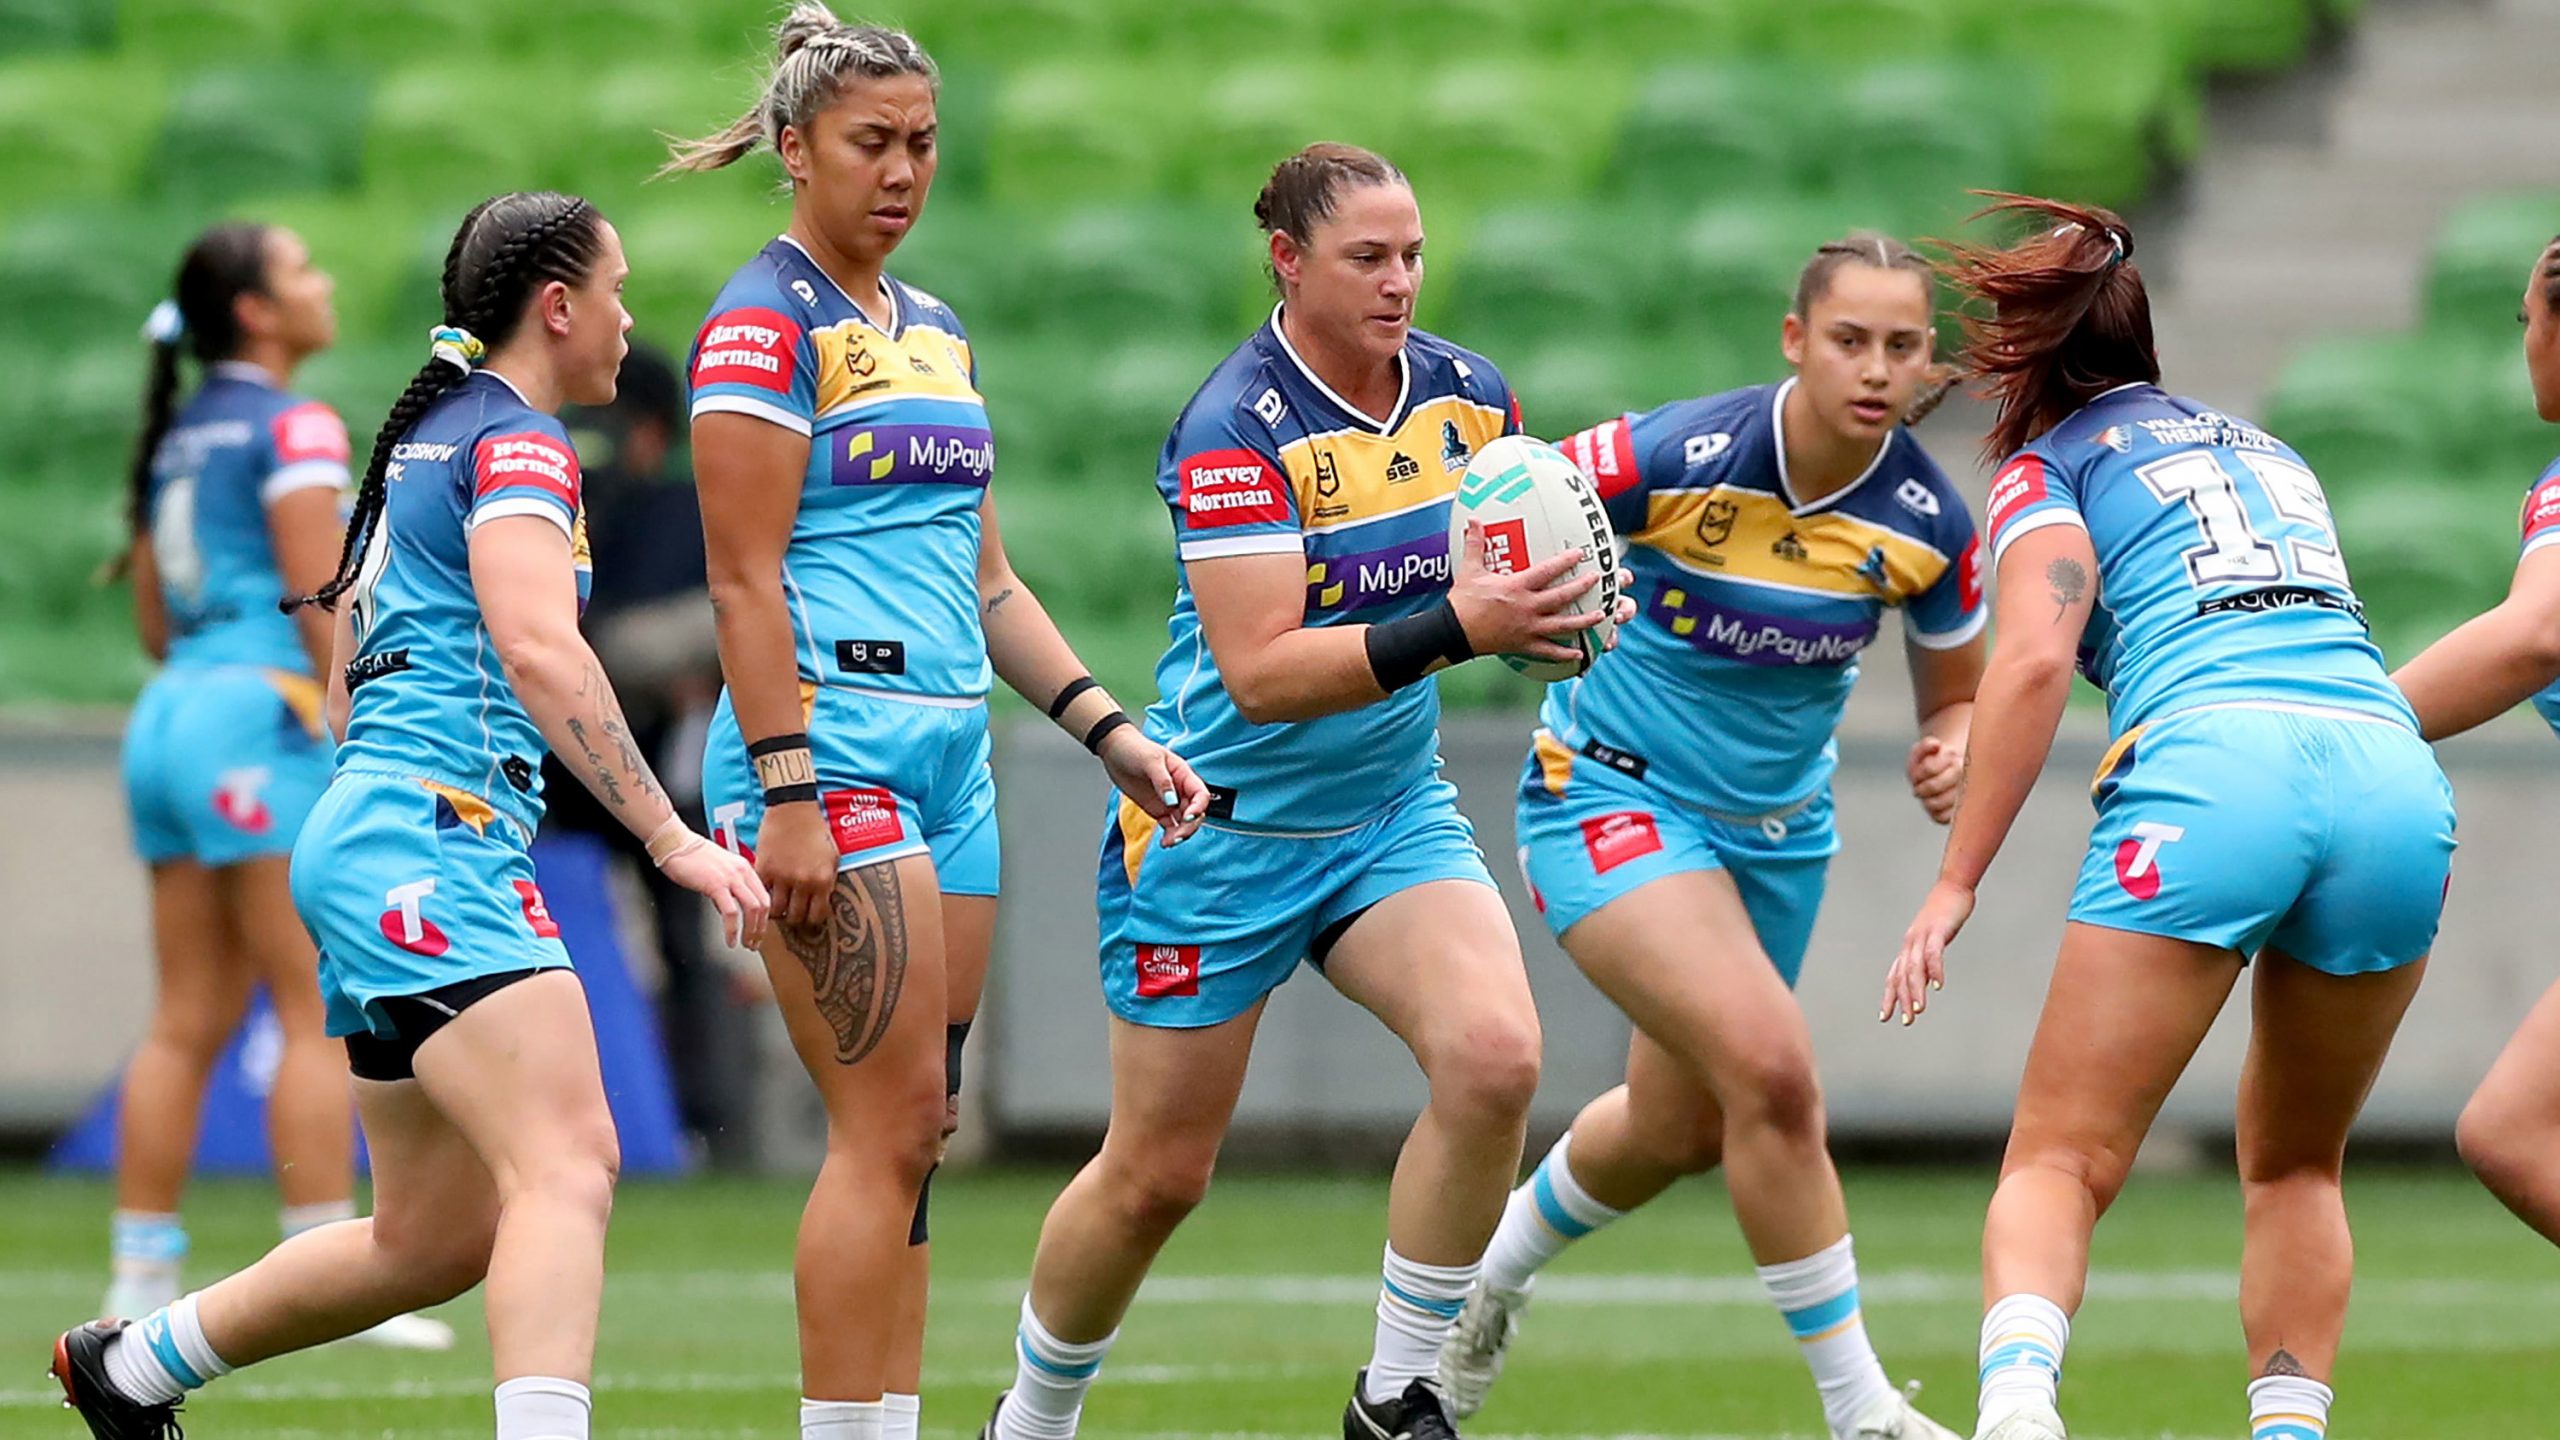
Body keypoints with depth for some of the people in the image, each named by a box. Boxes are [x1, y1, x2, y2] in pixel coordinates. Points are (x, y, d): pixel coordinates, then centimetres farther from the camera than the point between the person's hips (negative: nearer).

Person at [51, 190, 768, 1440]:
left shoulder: (425, 434, 22)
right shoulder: (514, 441, -8)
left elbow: (344, 668, 29)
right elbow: (539, 650, -22)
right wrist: (670, 839, -24)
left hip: (366, 838, 10)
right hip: (428, 837, -10)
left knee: (439, 1237, 14)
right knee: (568, 1167, -23)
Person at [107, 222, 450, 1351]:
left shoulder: (176, 436, 17)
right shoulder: (294, 429, -7)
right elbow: (322, 602, -13)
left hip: (171, 712, 8)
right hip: (263, 716, -8)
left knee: (187, 1024, 8)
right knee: (320, 1012, -7)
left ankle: (141, 1280, 6)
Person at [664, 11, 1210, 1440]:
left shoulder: (933, 332, 19)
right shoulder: (768, 322, -6)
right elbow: (746, 583, -13)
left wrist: (1110, 730, 15)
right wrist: (785, 796, -19)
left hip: (947, 756, 8)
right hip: (832, 743, -8)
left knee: (914, 1136, 5)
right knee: (891, 1121, -14)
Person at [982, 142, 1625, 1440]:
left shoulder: (1467, 394, -2)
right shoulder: (1235, 428, -21)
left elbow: (1524, 550, 17)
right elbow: (1260, 672, -28)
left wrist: (1545, 608, -7)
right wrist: (1454, 627, -37)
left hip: (1393, 811, 5)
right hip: (1222, 832, -5)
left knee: (1494, 1054, -22)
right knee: (1155, 1175, 4)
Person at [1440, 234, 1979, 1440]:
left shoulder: (1928, 526, -12)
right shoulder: (1676, 458, -24)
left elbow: (1956, 695, 4)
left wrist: (1952, 754, -18)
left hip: (1775, 828, 6)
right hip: (1612, 796, -6)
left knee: (1678, 1131, 19)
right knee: (1772, 1071, -24)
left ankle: (1493, 1270, 51)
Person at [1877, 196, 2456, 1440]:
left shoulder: (2049, 468, 16)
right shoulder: (2268, 451, 33)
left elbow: (2037, 656, 0)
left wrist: (1955, 884, -2)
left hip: (2215, 770, -4)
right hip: (2398, 780, 5)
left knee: (2060, 1162, -5)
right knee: (2295, 1168, 23)